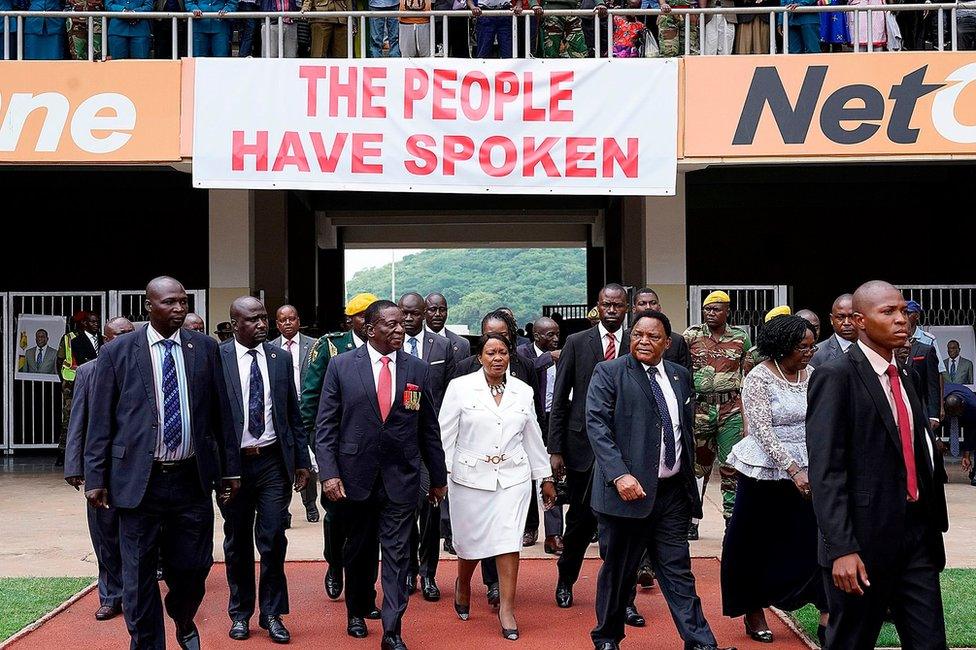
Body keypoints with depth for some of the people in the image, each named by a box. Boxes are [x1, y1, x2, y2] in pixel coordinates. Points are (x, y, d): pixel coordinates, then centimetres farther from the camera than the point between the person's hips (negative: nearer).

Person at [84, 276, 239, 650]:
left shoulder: (205, 349, 5)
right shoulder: (117, 352, 0)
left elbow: (221, 413, 9)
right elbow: (100, 421, 1)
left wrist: (231, 469, 8)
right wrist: (96, 477, -2)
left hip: (192, 478, 2)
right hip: (140, 480, -2)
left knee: (194, 567, 10)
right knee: (139, 576, 4)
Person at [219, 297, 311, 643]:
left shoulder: (281, 358, 6)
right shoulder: (216, 358, -4)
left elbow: (293, 413, 10)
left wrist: (302, 460, 8)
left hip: (274, 462, 2)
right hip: (233, 462, -1)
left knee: (273, 541, 1)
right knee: (238, 543, 11)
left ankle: (272, 614, 15)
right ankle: (240, 613, 25)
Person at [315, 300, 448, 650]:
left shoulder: (418, 369, 2)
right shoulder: (341, 366, -3)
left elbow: (429, 428, 7)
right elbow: (325, 425, -3)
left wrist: (438, 477, 10)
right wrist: (329, 473, -11)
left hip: (401, 477, 0)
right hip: (355, 474, 0)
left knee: (397, 554, 0)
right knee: (358, 549, 16)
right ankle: (357, 611, 37)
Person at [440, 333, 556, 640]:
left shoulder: (524, 391, 6)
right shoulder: (460, 387, -3)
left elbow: (533, 438, 13)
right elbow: (445, 434, -4)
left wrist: (546, 477, 15)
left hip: (513, 478, 2)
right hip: (471, 477, -1)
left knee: (509, 542, -5)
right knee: (471, 541, 8)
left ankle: (507, 608, 4)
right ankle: (463, 586, 38)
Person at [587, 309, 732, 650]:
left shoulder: (681, 377, 13)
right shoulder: (608, 373, -4)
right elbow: (596, 424, -12)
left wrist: (690, 478, 15)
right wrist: (619, 474, -22)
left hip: (673, 491, 4)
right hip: (629, 489, -4)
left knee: (678, 571, 7)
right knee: (618, 570, 8)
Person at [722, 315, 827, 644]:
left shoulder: (812, 375, 5)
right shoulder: (758, 379, -12)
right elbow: (764, 431, -18)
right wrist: (794, 470, -24)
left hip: (805, 470, 4)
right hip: (766, 472, -4)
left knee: (816, 537, -3)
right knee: (757, 544, 7)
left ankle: (826, 617, 1)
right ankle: (753, 612, 23)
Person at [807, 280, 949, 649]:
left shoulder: (902, 376, 14)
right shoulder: (835, 377, -11)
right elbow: (826, 470, -17)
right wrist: (841, 549, -22)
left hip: (917, 536, 7)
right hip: (864, 540, -7)